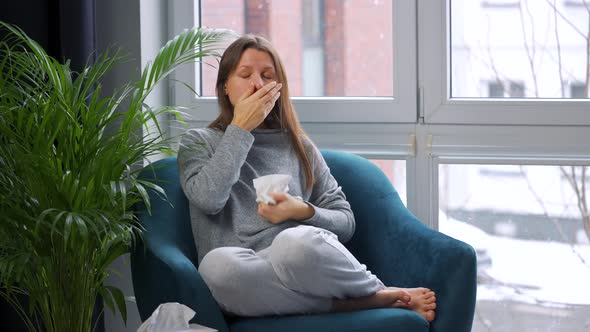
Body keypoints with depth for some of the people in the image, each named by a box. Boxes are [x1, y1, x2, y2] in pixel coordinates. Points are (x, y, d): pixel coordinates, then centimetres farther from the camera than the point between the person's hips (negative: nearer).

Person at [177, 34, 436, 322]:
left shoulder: (299, 146, 22)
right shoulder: (198, 143, 17)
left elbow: (345, 222, 16)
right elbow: (209, 199, -6)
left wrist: (303, 212, -5)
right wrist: (240, 129, 0)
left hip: (300, 258, 0)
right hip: (244, 277, 0)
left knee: (296, 241, -39)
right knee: (217, 262, -39)